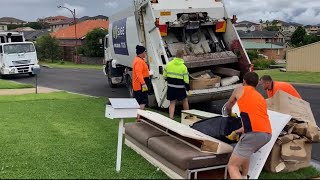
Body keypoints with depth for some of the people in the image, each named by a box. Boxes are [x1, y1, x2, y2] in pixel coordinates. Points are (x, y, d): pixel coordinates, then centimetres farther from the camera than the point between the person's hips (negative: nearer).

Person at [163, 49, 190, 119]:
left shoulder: (169, 64, -1)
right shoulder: (183, 67, -10)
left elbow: (164, 76, 6)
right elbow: (186, 80, -9)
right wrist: (188, 89, 2)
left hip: (170, 86, 3)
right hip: (180, 87, -3)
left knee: (172, 102, 10)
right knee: (185, 100, 18)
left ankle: (171, 118, 3)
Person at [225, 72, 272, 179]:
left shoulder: (240, 90, 16)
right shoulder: (261, 98, 30)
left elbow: (228, 106, 32)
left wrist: (230, 115, 54)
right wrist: (237, 132, 45)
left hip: (254, 134, -7)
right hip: (267, 134, 7)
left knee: (232, 166, -3)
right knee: (245, 151, 36)